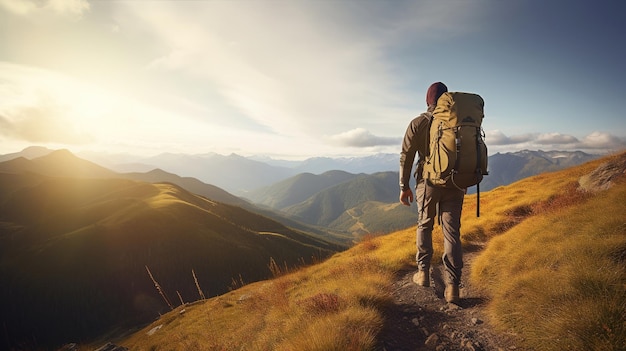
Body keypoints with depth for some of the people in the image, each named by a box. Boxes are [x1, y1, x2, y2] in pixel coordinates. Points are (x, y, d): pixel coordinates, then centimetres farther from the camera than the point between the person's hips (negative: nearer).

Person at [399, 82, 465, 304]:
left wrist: (404, 187, 1)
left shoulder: (417, 123, -4)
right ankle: (452, 285, 2)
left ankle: (423, 272, 21)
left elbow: (406, 156, -6)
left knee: (424, 226, 18)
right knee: (452, 232, 4)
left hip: (428, 183, -1)